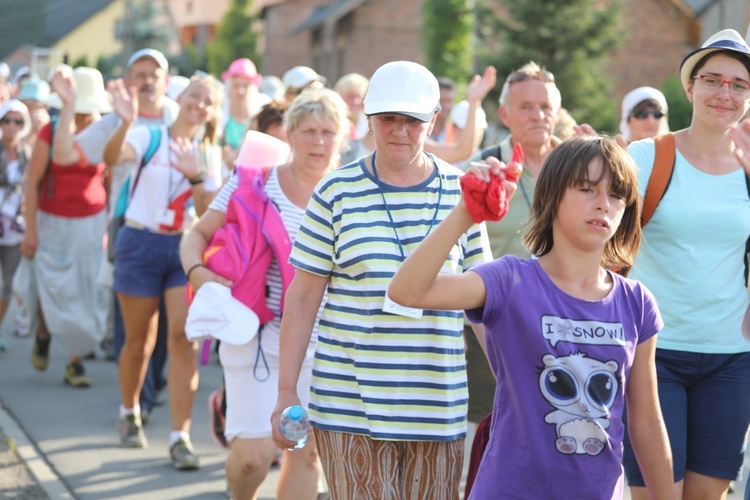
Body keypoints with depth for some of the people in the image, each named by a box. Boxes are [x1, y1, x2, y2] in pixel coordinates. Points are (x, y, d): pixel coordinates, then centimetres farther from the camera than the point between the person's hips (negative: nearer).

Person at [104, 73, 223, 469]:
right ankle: (129, 413, 34)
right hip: (141, 244, -2)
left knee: (183, 338, -9)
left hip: (185, 248, 2)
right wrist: (125, 123, -43)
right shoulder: (149, 138, -3)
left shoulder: (209, 156, 8)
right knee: (140, 340, 8)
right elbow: (113, 155, -24)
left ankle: (180, 437, -6)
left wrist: (197, 177, -18)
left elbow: (209, 213, 0)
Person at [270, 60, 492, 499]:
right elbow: (302, 298, 3)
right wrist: (286, 392, 1)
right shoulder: (338, 192, 1)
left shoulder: (460, 192, 5)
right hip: (349, 404, -2)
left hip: (439, 407, 2)